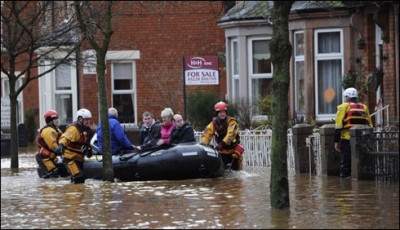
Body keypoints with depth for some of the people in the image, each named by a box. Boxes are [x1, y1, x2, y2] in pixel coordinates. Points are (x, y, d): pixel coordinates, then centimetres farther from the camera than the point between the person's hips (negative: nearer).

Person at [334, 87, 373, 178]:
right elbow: (370, 126, 15)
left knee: (346, 164, 1)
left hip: (347, 140, -4)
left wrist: (336, 141, -2)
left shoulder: (344, 107, 0)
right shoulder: (364, 108, 15)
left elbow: (338, 126, -5)